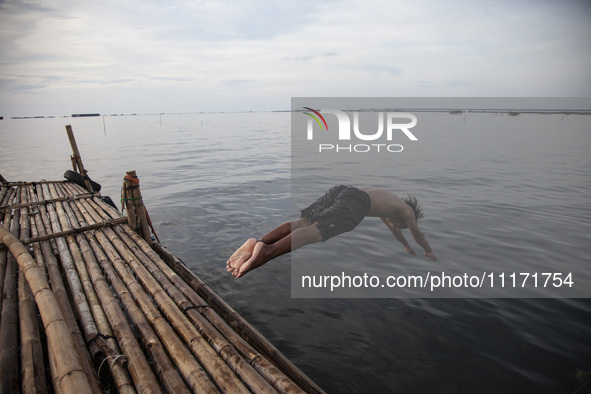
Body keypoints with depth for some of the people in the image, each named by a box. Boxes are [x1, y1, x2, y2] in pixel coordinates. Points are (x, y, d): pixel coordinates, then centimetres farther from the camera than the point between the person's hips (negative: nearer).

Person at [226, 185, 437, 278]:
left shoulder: (387, 198, 48)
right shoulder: (407, 211, 29)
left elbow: (391, 226, 63)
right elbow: (418, 235, 43)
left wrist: (406, 246, 77)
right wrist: (429, 252, 63)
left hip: (341, 190, 7)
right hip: (356, 203, -7)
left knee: (302, 223, -7)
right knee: (314, 231, -25)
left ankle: (258, 243, -29)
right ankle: (267, 250, -48)